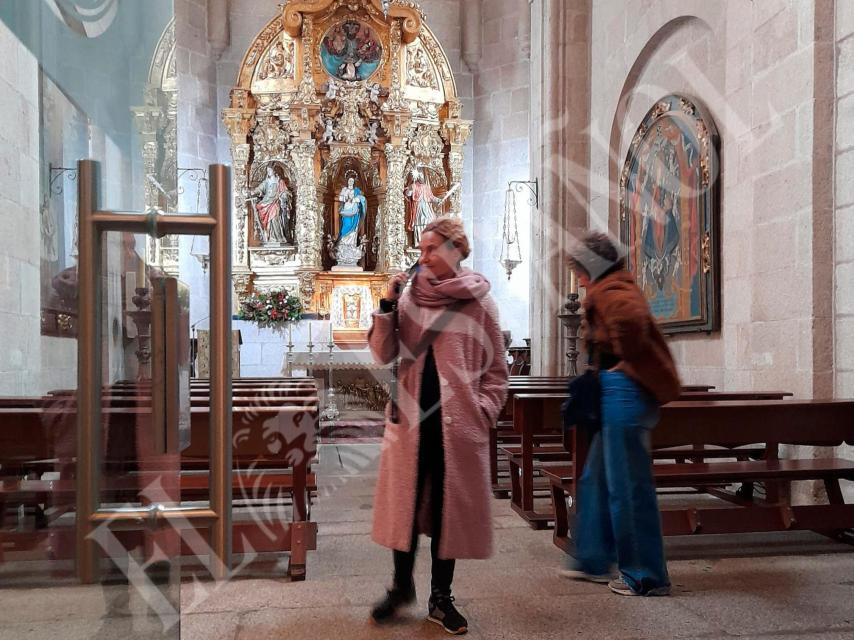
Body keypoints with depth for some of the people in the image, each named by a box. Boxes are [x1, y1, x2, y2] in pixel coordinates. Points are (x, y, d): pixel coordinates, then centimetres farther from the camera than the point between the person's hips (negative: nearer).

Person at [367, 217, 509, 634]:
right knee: (406, 501, 10)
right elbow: (383, 355, 0)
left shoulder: (479, 303, -1)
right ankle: (402, 585, 30)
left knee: (451, 507, 7)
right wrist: (387, 306, -9)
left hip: (458, 422, -1)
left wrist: (484, 410, -6)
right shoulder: (410, 296, 3)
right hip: (412, 416, 2)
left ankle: (441, 599, 23)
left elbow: (496, 368, 4)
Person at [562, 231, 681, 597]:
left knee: (627, 487, -2)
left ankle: (646, 578, 10)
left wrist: (623, 358, -19)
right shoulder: (618, 288, 19)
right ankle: (595, 561, 29)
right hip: (619, 392, 11)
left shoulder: (607, 291, -13)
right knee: (596, 480, 18)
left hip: (623, 391, -11)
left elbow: (631, 319, -35)